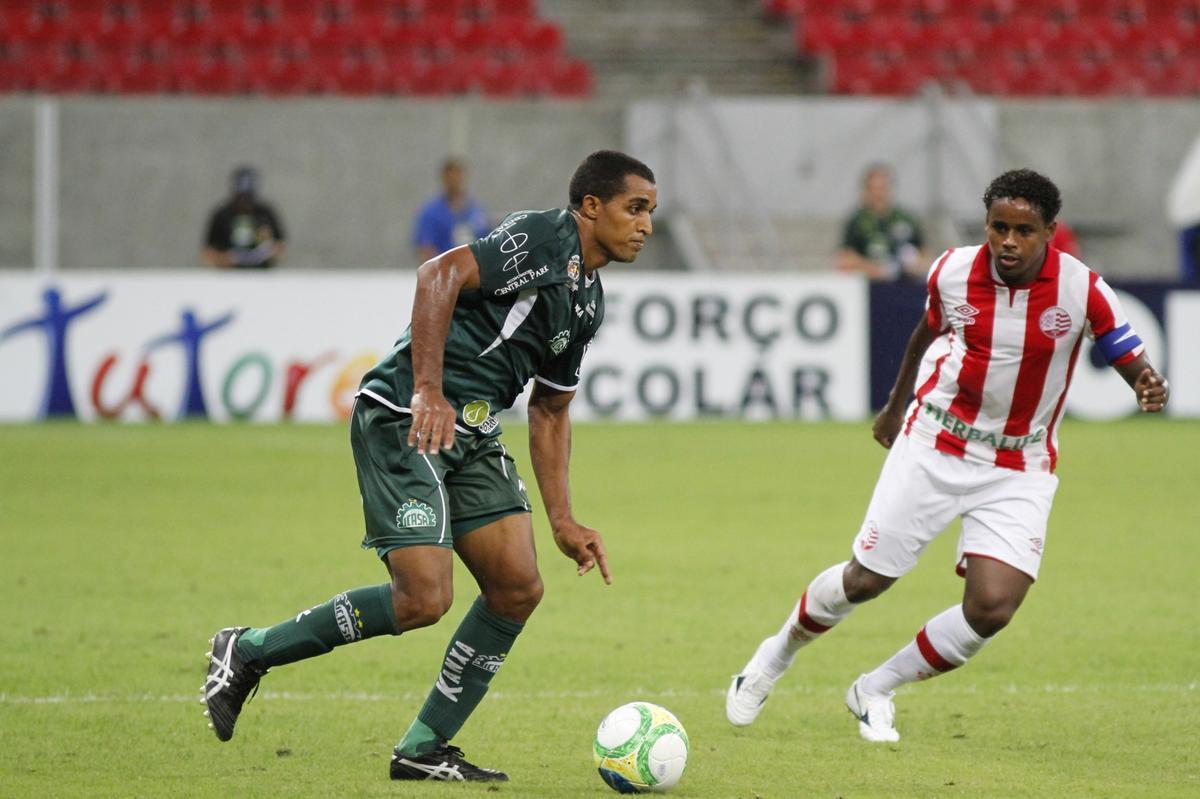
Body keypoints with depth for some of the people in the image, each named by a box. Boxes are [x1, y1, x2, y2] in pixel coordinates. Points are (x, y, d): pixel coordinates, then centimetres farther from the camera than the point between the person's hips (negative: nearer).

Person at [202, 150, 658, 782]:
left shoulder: (589, 302, 18)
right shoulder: (545, 238, -11)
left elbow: (550, 412, 26)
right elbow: (439, 275, -23)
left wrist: (563, 522, 21)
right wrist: (429, 392, -29)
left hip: (472, 435, 10)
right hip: (405, 420, -10)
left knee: (518, 588, 0)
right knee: (423, 600, -15)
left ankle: (422, 750, 10)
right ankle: (248, 651, 1)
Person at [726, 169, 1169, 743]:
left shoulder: (1080, 289, -17)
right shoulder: (954, 271, -10)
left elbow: (1132, 360, -10)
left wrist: (1148, 386, -35)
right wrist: (896, 405, 25)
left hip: (1020, 469, 0)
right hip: (934, 445, 0)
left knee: (992, 607, -15)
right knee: (866, 578, 3)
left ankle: (875, 690, 9)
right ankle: (778, 654, 34)